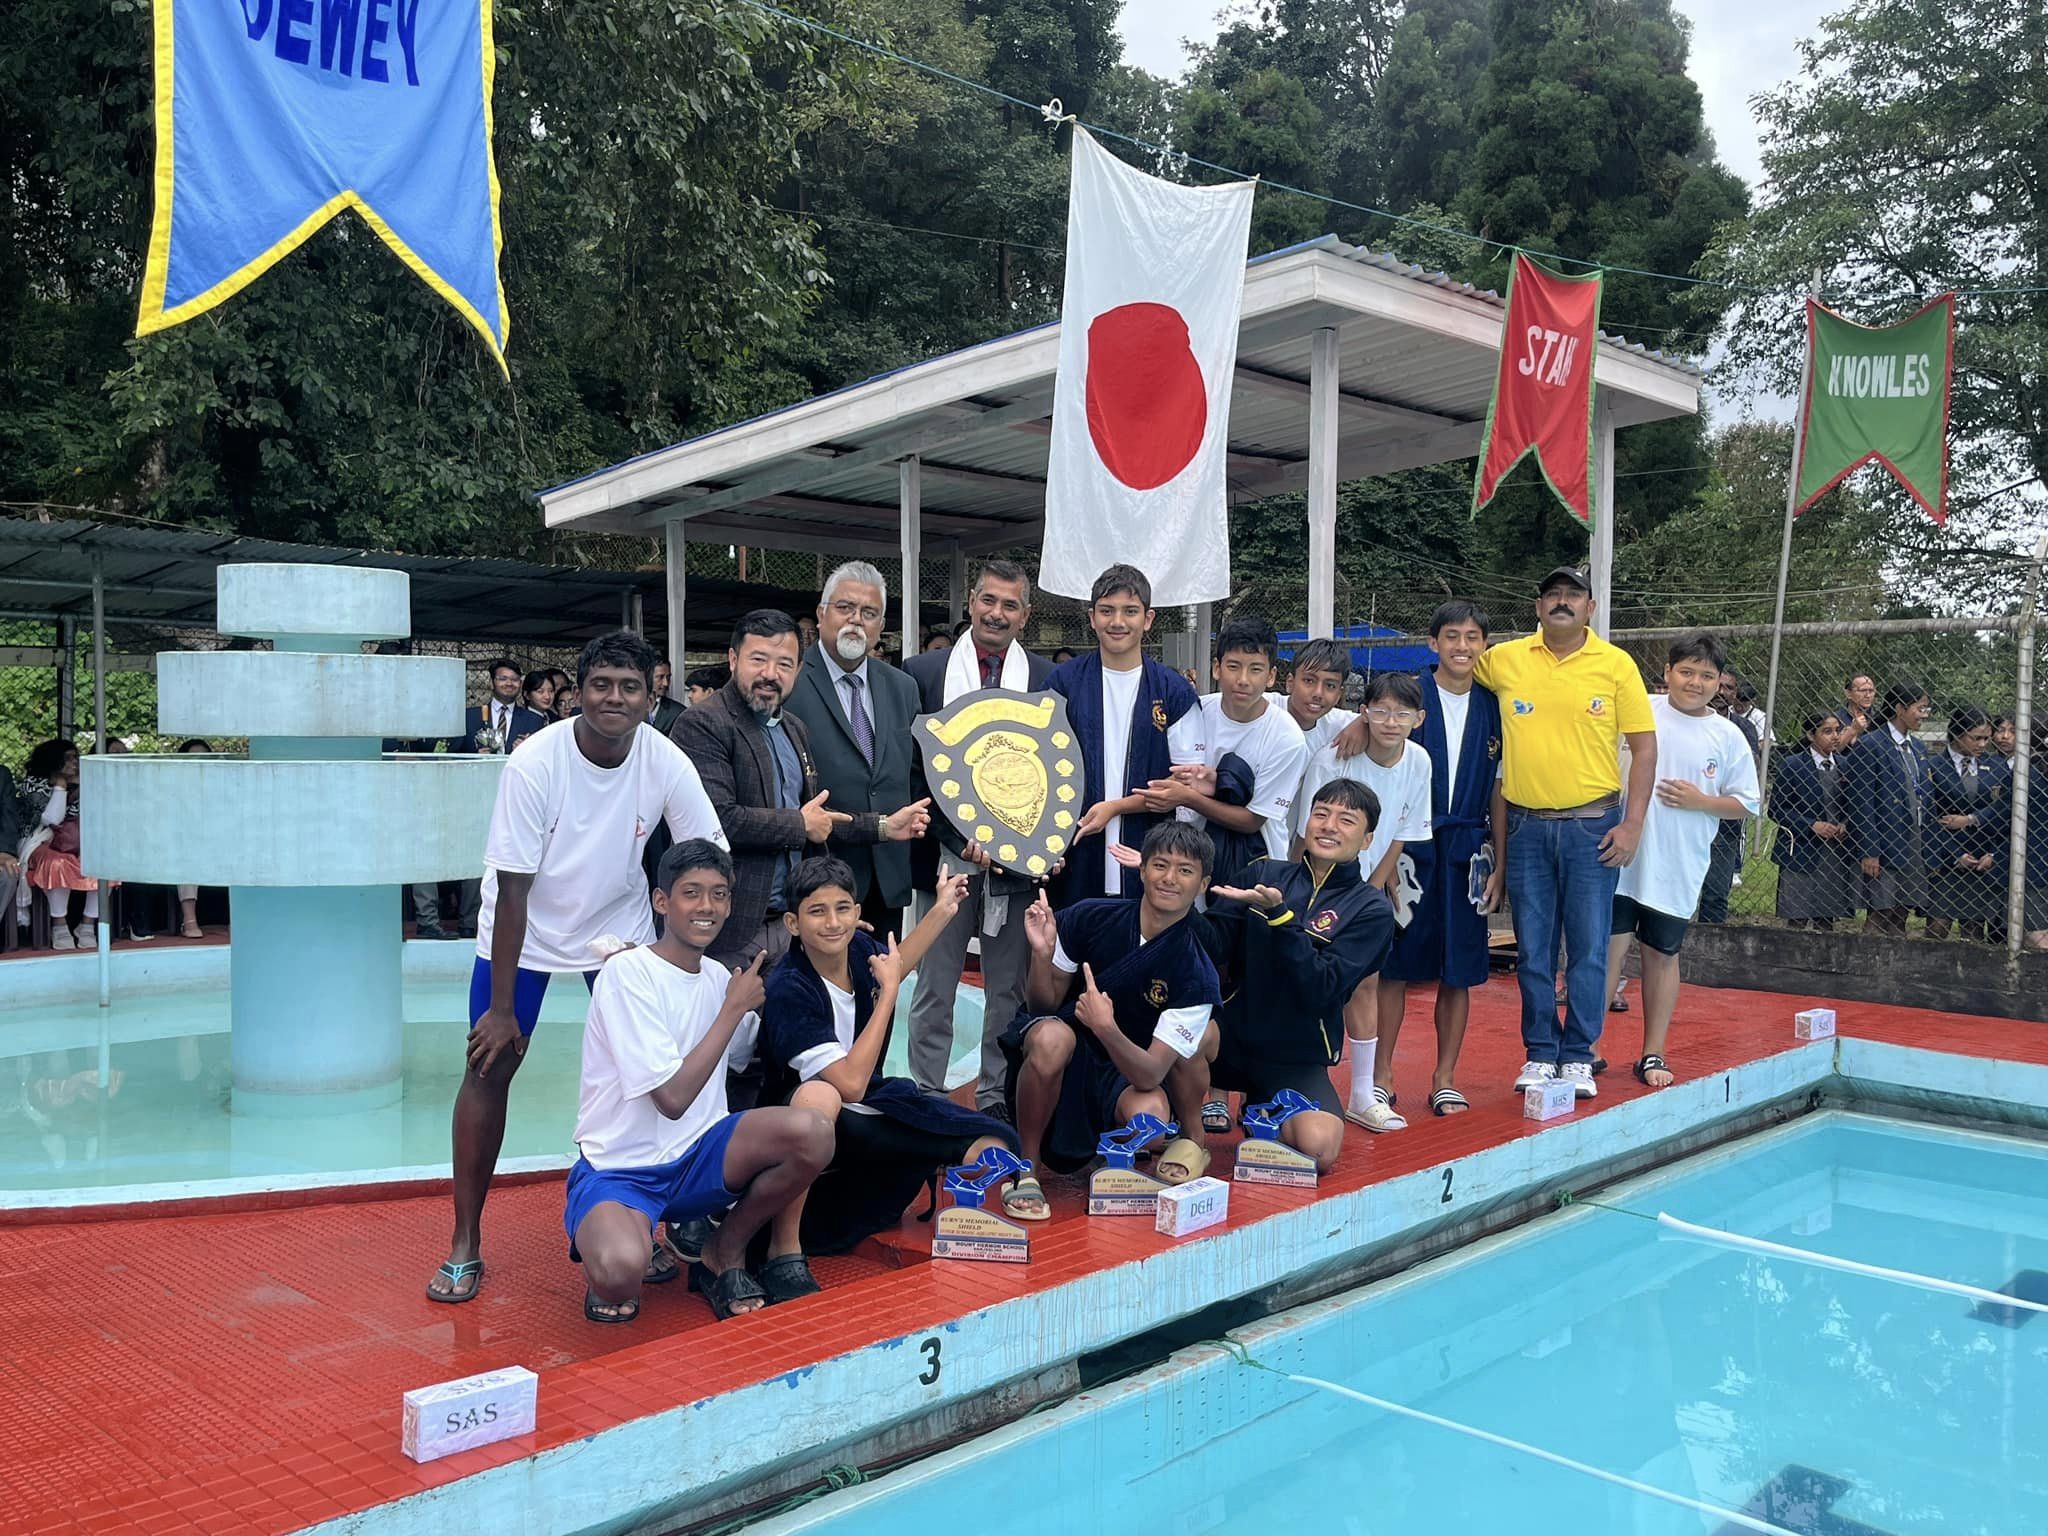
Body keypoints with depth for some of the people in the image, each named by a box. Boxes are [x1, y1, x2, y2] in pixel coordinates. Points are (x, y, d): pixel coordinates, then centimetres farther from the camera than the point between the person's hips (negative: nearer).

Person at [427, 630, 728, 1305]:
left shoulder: (667, 764, -19)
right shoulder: (534, 764, -25)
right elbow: (513, 891, -22)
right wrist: (501, 1008, -19)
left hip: (621, 929, 2)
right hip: (526, 932, -2)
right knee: (489, 1067, -3)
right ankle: (465, 1246, 10)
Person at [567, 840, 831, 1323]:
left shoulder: (719, 978, 8)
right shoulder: (627, 973, -15)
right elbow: (672, 1097, -20)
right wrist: (734, 1007, -13)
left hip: (695, 1159, 6)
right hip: (619, 1170, -6)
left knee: (810, 1133, -23)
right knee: (620, 1273, -39)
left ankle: (723, 1255, 2)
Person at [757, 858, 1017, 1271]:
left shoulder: (860, 948, -4)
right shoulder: (788, 989, -24)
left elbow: (892, 966, 24)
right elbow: (851, 1084, -31)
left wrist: (943, 910, 23)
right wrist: (890, 991, -25)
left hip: (869, 1114, 8)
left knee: (992, 1149, -5)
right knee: (819, 1095, -42)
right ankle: (783, 1248, -26)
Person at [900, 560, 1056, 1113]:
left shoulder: (1047, 678, 4)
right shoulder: (923, 672, 0)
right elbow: (911, 769, -3)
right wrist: (956, 836, -14)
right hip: (944, 858, -1)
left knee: (1009, 992, 10)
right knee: (933, 991, 7)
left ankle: (996, 1099, 23)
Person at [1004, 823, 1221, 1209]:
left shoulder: (1196, 975, -17)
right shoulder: (1090, 918, -13)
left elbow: (1151, 1075, -24)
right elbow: (1043, 1007, -4)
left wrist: (1107, 1029, -43)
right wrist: (1042, 953, -25)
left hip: (1128, 1069, 0)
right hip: (1069, 1048, 1)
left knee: (1150, 1115, -35)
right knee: (1052, 1036, -36)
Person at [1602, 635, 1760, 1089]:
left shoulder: (1728, 737, 3)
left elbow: (1746, 804, 9)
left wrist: (1701, 802, -9)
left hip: (1678, 869, 2)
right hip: (1622, 859, -1)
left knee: (1662, 956, 12)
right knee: (1610, 948, 0)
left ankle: (1653, 1054, 22)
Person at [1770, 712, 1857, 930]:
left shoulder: (1843, 765, 10)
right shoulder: (1791, 765, -4)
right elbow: (1776, 809, -5)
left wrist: (1844, 824, -1)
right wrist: (1812, 825, -15)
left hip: (1837, 853, 4)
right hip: (1801, 853, -4)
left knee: (1827, 920, 6)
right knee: (1797, 920, -4)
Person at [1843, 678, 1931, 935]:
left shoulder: (1916, 748, 14)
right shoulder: (1869, 745, -10)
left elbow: (1922, 799, 17)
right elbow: (1861, 805, -12)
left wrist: (1928, 848, 12)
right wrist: (1868, 853, -15)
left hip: (1913, 846, 7)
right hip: (1885, 845, -7)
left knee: (1900, 916, 9)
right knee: (1879, 916, -5)